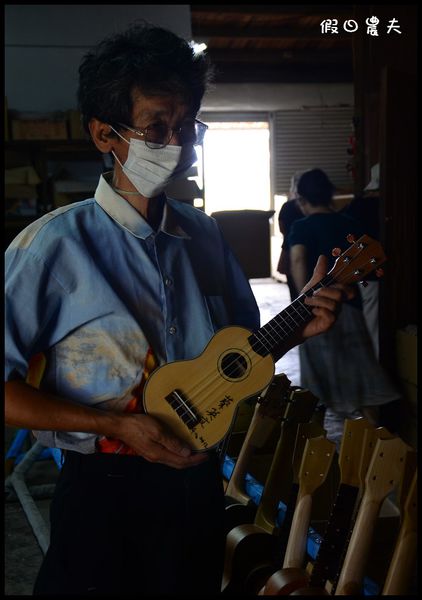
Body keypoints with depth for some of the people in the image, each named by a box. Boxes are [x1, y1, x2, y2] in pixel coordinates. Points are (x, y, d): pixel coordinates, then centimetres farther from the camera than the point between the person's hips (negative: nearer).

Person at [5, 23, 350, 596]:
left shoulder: (203, 234, 2)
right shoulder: (55, 245, -16)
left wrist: (301, 326, -7)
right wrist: (117, 426, -22)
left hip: (199, 480, 6)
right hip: (105, 491, -5)